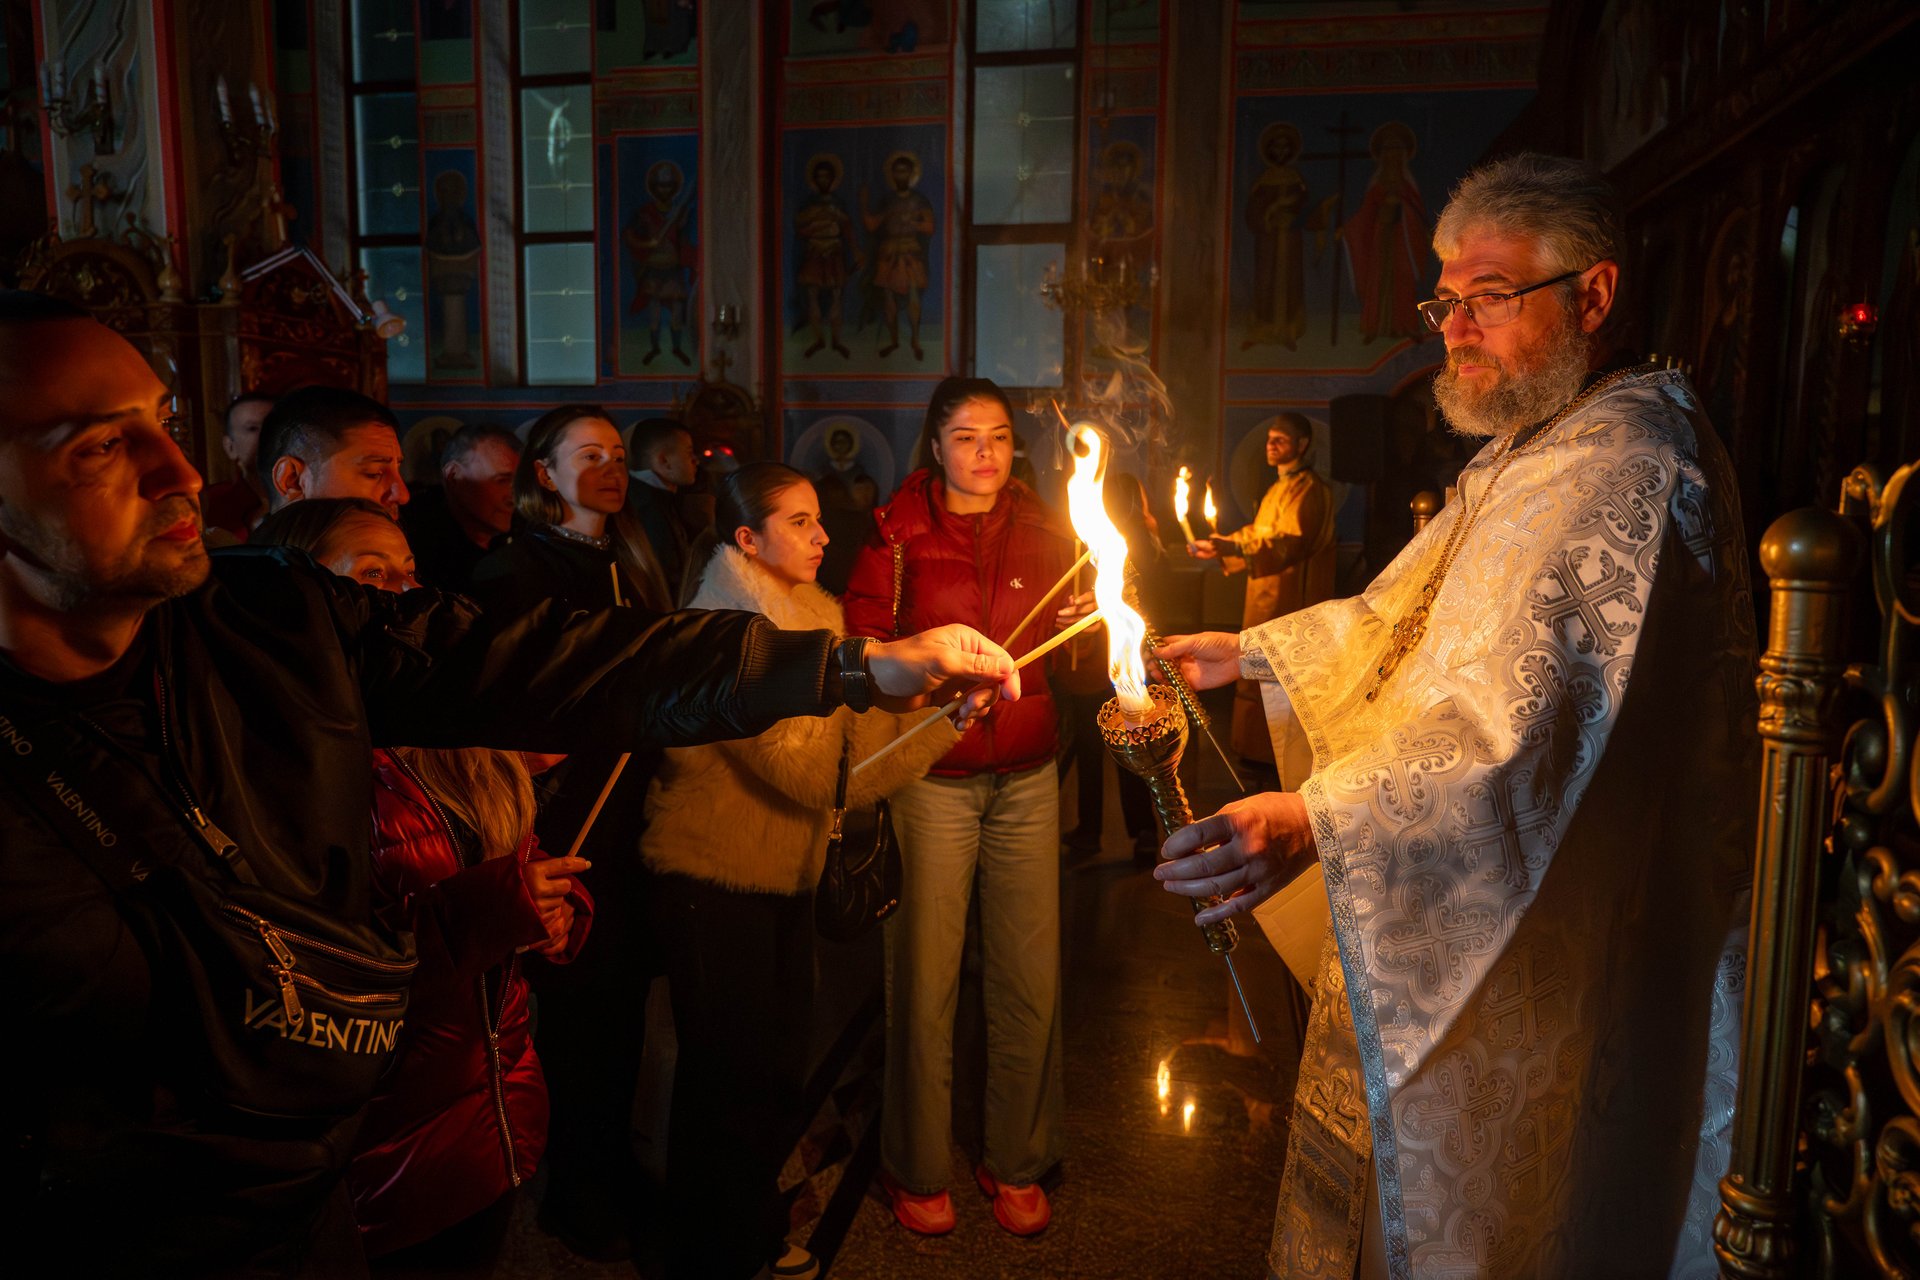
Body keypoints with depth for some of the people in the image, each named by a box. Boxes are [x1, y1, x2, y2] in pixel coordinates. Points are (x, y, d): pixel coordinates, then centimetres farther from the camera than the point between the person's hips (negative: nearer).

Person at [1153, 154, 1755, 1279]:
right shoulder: (1526, 456, 13)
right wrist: (1243, 655, 13)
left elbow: (1524, 707, -36)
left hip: (1547, 944, -10)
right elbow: (1400, 615, 19)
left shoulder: (1621, 468, -22)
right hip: (1462, 911, 10)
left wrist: (1317, 821, -47)